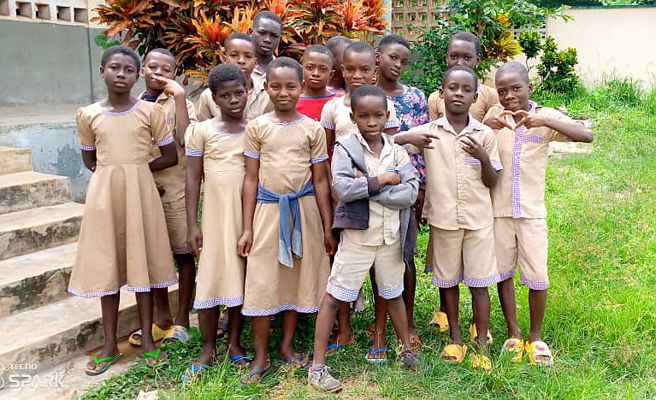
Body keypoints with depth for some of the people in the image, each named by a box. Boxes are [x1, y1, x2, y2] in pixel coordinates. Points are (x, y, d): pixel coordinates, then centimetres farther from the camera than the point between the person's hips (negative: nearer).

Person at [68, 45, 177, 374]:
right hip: (104, 194, 2)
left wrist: (134, 171, -2)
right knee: (107, 266, 7)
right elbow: (90, 161, 14)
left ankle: (147, 340, 17)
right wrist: (114, 172, 3)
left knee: (142, 262, 4)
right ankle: (110, 345, 18)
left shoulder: (150, 111, -2)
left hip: (140, 193, -2)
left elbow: (171, 156, 0)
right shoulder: (88, 115, 3)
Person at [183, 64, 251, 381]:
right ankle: (208, 348, 17)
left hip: (248, 214, 1)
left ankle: (234, 343, 22)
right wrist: (192, 224, -4)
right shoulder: (202, 131, 0)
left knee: (241, 277, 7)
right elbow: (193, 178, 1)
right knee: (210, 277, 2)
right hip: (214, 214, -1)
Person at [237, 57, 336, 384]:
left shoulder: (312, 129, 2)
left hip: (303, 210, 1)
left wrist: (327, 229, 4)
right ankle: (261, 357, 13)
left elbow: (320, 181, 4)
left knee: (297, 277, 9)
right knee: (262, 281, 0)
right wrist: (247, 228, 0)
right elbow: (251, 179, 2)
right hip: (268, 209, -1)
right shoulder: (257, 127, 1)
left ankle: (287, 346, 26)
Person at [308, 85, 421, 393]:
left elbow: (410, 193, -11)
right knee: (333, 297, 0)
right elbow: (343, 189, -22)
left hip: (390, 236, 3)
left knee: (393, 294, 21)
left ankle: (407, 350, 40)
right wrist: (381, 180, -15)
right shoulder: (345, 148, -8)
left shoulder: (397, 151, 1)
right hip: (358, 235, -3)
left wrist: (367, 185, -17)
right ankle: (318, 365, 10)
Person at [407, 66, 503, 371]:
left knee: (479, 282, 4)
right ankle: (455, 340, 27)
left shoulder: (485, 134, 0)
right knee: (447, 280, 11)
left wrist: (484, 157, -16)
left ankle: (481, 346, 16)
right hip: (443, 218, 0)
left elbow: (491, 182, 3)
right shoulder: (428, 132, -2)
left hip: (478, 218, 0)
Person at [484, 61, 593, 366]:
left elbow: (586, 135, -19)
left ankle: (535, 336, 24)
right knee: (503, 272, 11)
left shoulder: (546, 116, -5)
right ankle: (513, 334, 28)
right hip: (498, 208, 1)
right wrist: (486, 126, -30)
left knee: (537, 276, 3)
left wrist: (545, 121, -31)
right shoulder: (493, 116, -2)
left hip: (531, 209, -1)